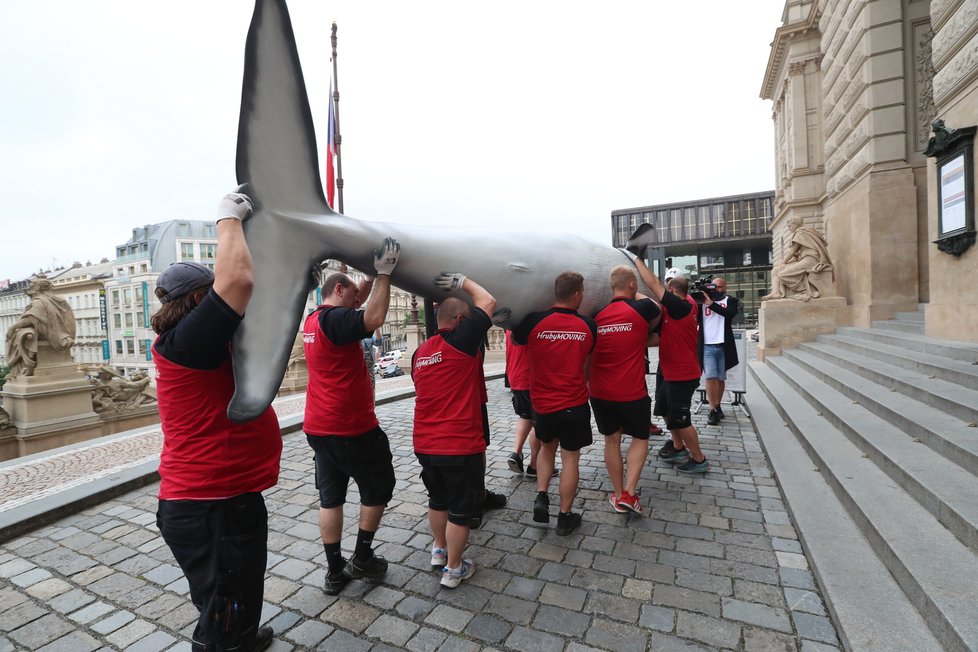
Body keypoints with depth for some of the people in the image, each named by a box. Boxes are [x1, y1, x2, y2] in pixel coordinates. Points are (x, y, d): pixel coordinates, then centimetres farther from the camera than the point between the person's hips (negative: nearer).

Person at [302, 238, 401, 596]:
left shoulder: (313, 319, 12)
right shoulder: (334, 319, -17)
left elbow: (358, 303, 23)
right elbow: (374, 318, -33)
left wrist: (373, 273, 18)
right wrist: (384, 273, -24)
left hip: (319, 428, 9)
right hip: (351, 428, -9)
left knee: (330, 496, 14)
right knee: (378, 488, 12)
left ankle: (334, 571, 23)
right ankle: (362, 558, 23)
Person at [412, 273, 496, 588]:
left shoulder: (420, 352, 8)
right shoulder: (460, 340, -15)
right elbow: (488, 302, -9)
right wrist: (462, 281, 3)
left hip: (424, 444, 7)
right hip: (461, 446, -7)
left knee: (438, 499, 27)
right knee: (460, 508, 12)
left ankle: (439, 550, 46)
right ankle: (453, 569, 27)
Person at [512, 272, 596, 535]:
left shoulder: (534, 321, -13)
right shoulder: (588, 325, -6)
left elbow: (516, 339, 8)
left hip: (542, 403, 1)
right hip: (574, 404, -1)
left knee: (547, 447, 26)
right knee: (570, 457, 13)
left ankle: (541, 497, 16)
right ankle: (565, 516, 23)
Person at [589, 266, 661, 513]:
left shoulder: (597, 316, 3)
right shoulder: (640, 309, -9)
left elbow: (588, 356, 10)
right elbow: (657, 310, 16)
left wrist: (587, 383, 22)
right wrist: (635, 295, 26)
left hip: (600, 392, 4)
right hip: (632, 393, -3)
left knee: (612, 440, 16)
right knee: (640, 439, 17)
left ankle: (618, 495, 25)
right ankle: (629, 493, 9)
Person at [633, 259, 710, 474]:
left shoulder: (682, 307, -23)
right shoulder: (686, 304, 3)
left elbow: (654, 284, -25)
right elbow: (658, 286, 10)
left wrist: (638, 261, -16)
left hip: (682, 375, -10)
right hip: (672, 373, 10)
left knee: (679, 419, 2)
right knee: (667, 410, 22)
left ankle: (699, 460, 18)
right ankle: (678, 448, 37)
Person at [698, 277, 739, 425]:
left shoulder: (730, 300, 7)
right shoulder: (703, 300, 8)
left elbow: (730, 313, -14)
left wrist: (711, 303, -23)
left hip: (723, 346, 1)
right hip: (707, 346, -1)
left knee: (721, 378, 10)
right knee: (710, 378, -9)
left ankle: (718, 406, 26)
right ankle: (712, 411, -4)